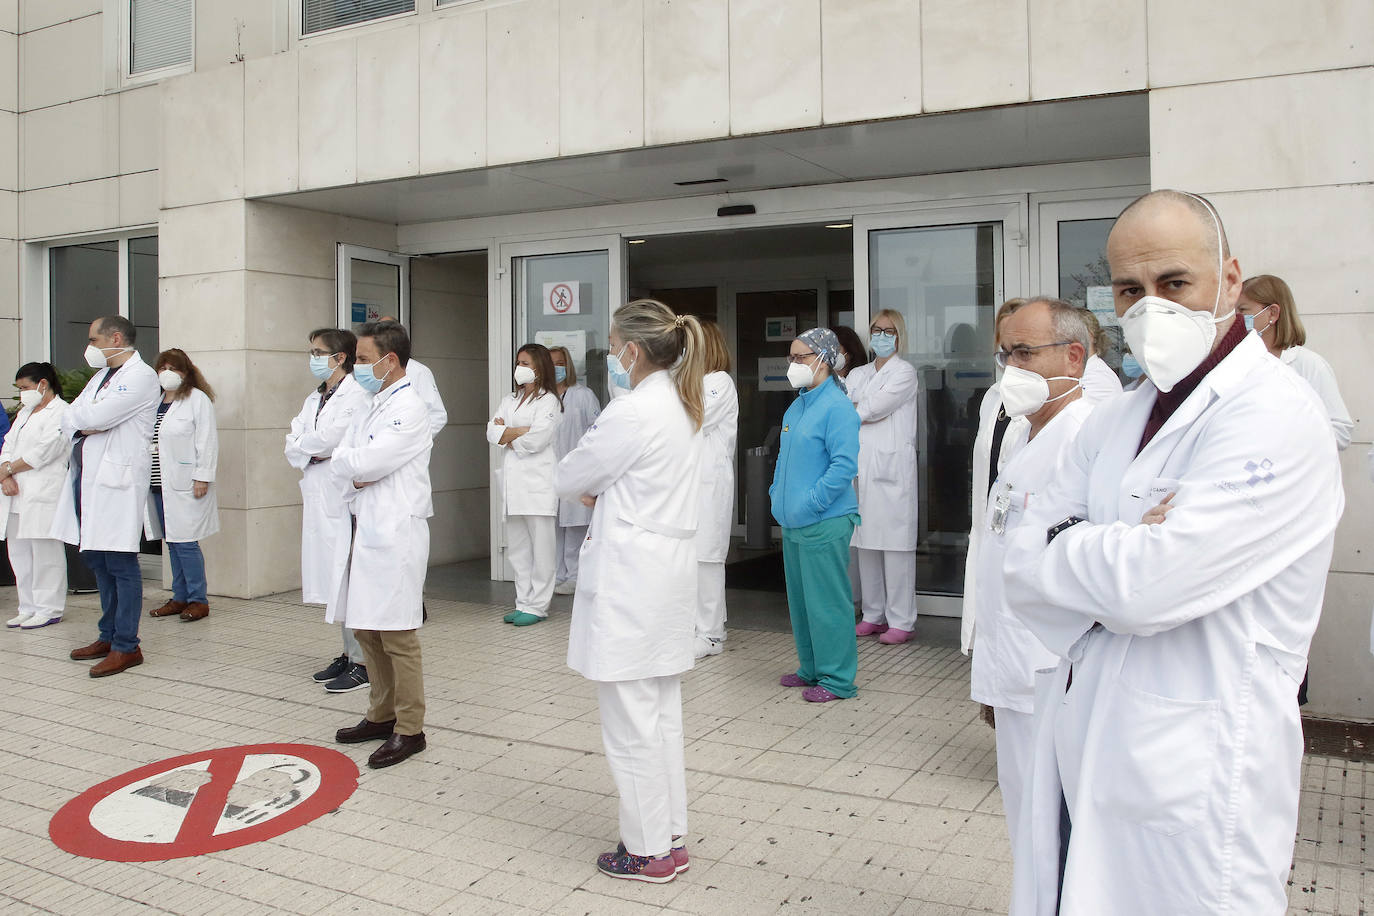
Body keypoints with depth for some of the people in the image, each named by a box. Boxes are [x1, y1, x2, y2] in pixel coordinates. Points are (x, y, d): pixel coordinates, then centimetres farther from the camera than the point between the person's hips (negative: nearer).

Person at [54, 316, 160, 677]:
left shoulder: (140, 376, -8)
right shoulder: (101, 375, 20)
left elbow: (98, 416, -19)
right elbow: (69, 417, 14)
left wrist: (79, 417, 1)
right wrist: (82, 426, -6)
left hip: (116, 479, -9)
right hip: (87, 478, 9)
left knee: (120, 564, -7)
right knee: (97, 560, 14)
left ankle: (126, 646, -2)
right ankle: (109, 636, 25)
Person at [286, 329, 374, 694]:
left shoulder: (356, 396, -9)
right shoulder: (315, 399, 18)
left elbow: (329, 439, -17)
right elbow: (292, 444, 11)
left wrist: (303, 446, 1)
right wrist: (313, 451, -8)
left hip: (344, 499, -9)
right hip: (318, 499, 9)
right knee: (334, 582, 13)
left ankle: (363, 663, 0)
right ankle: (349, 653, 23)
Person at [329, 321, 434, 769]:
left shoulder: (409, 408, -11)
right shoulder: (371, 408, 18)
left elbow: (367, 462, -18)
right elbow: (341, 462, 13)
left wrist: (348, 461, 2)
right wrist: (357, 474, -7)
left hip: (394, 534, -9)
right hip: (363, 528, 9)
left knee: (397, 635, -4)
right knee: (366, 630, 15)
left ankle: (409, 729, 5)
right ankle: (381, 714, 28)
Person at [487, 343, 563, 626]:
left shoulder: (548, 401, -2)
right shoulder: (511, 400, 20)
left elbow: (536, 440, -15)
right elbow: (492, 432, 7)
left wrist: (506, 435, 0)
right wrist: (521, 431, -9)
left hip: (537, 483, -7)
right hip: (513, 483, 7)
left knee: (541, 549, -3)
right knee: (517, 549, 10)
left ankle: (537, 606, 2)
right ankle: (523, 603, 16)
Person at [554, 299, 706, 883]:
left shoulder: (633, 411, -19)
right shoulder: (682, 406, 10)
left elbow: (569, 479, -8)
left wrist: (592, 491, 11)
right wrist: (606, 493, 6)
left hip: (629, 578, -9)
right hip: (670, 566, 9)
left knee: (631, 721, 3)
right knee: (662, 714, 16)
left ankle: (648, 852, 15)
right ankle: (671, 839, 26)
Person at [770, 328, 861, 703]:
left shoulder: (836, 406, -13)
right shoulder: (796, 407, 14)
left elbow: (844, 465, -21)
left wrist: (810, 502, -21)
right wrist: (777, 493, 15)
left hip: (825, 523, -9)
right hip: (793, 523, 9)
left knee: (826, 602, -2)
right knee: (800, 599, 16)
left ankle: (836, 679, 9)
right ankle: (811, 669, 30)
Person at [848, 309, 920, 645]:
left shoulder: (904, 372, 1)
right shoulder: (857, 374, 20)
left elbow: (876, 406, -10)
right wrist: (866, 414, -6)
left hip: (892, 467, -6)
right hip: (862, 465, 6)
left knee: (895, 544, -7)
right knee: (866, 543, 7)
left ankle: (901, 621, -2)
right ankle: (873, 615, 17)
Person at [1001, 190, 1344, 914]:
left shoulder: (1278, 417, -14)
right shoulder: (1109, 424, 10)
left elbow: (1148, 587, -24)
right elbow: (1023, 573, 2)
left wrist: (1065, 547, -6)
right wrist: (1123, 552, -15)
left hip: (1189, 787, -7)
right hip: (1075, 764, 7)